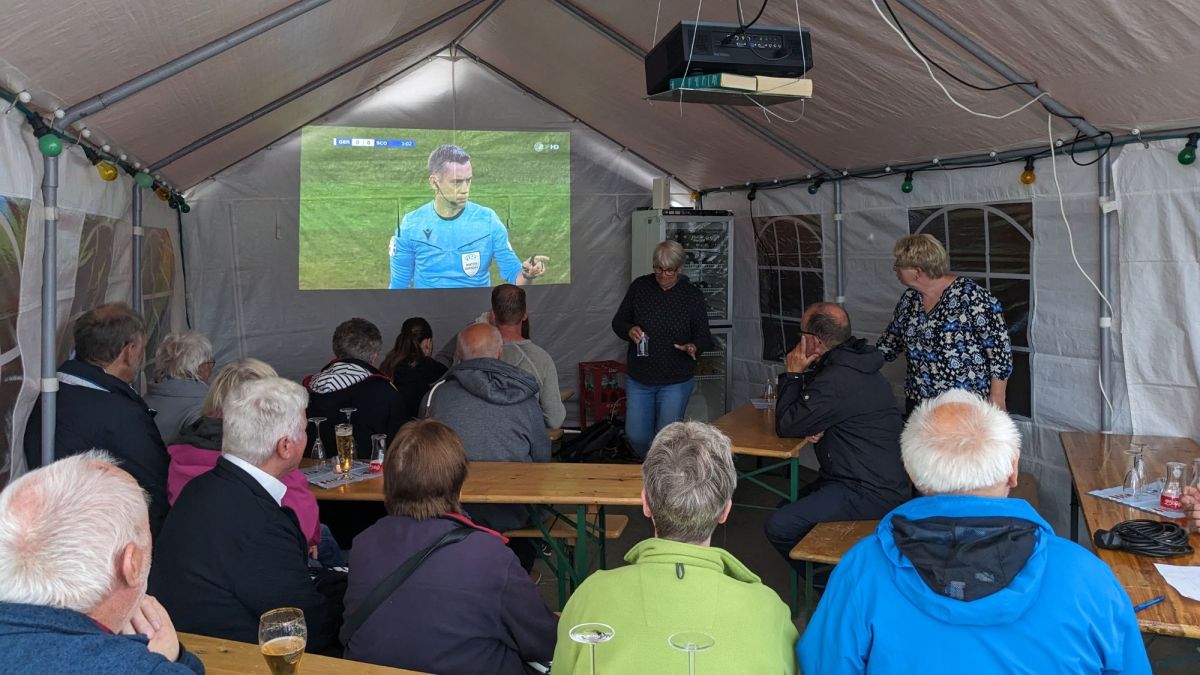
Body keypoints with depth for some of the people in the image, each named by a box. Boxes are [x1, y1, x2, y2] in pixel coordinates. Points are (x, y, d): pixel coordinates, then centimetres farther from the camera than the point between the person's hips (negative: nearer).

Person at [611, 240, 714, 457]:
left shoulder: (692, 296, -6)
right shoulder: (639, 286, -2)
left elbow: (704, 337, -3)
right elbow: (618, 322, 5)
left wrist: (693, 347, -26)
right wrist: (629, 331, -18)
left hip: (676, 382, -2)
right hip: (638, 379, 2)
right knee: (636, 436, 6)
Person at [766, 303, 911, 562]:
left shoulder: (837, 380, -24)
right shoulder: (854, 364, 10)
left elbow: (786, 426, -16)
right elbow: (813, 412, 21)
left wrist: (793, 374, -7)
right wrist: (816, 429, -2)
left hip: (870, 495, -11)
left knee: (779, 526, -18)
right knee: (787, 509, 16)